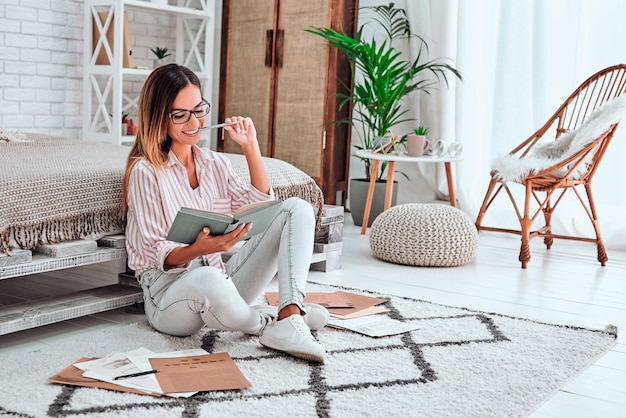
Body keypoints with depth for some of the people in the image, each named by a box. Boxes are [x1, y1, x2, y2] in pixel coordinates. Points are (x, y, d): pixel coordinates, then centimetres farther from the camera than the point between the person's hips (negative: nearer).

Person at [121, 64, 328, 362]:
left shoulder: (214, 163, 14)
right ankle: (268, 323, -11)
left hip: (221, 278, 7)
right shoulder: (146, 171, -7)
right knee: (207, 279, -45)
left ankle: (289, 319, -28)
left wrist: (250, 146, 4)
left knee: (297, 208, -7)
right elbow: (156, 254, -10)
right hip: (170, 290, -6)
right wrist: (197, 249, -32)